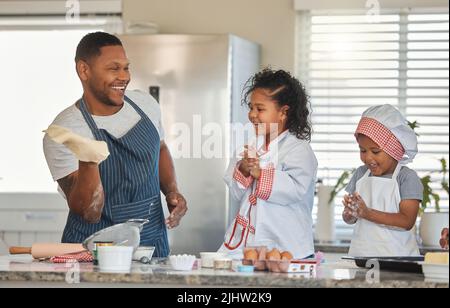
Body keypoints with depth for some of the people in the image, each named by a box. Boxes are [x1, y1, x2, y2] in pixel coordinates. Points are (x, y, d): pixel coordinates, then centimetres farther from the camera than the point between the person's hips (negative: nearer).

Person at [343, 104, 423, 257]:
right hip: (361, 252, 4)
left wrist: (367, 213, -18)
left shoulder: (407, 177, -3)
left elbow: (407, 221, -12)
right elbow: (349, 220, 13)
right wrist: (350, 213, -10)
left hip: (396, 254, -4)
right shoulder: (360, 174, 10)